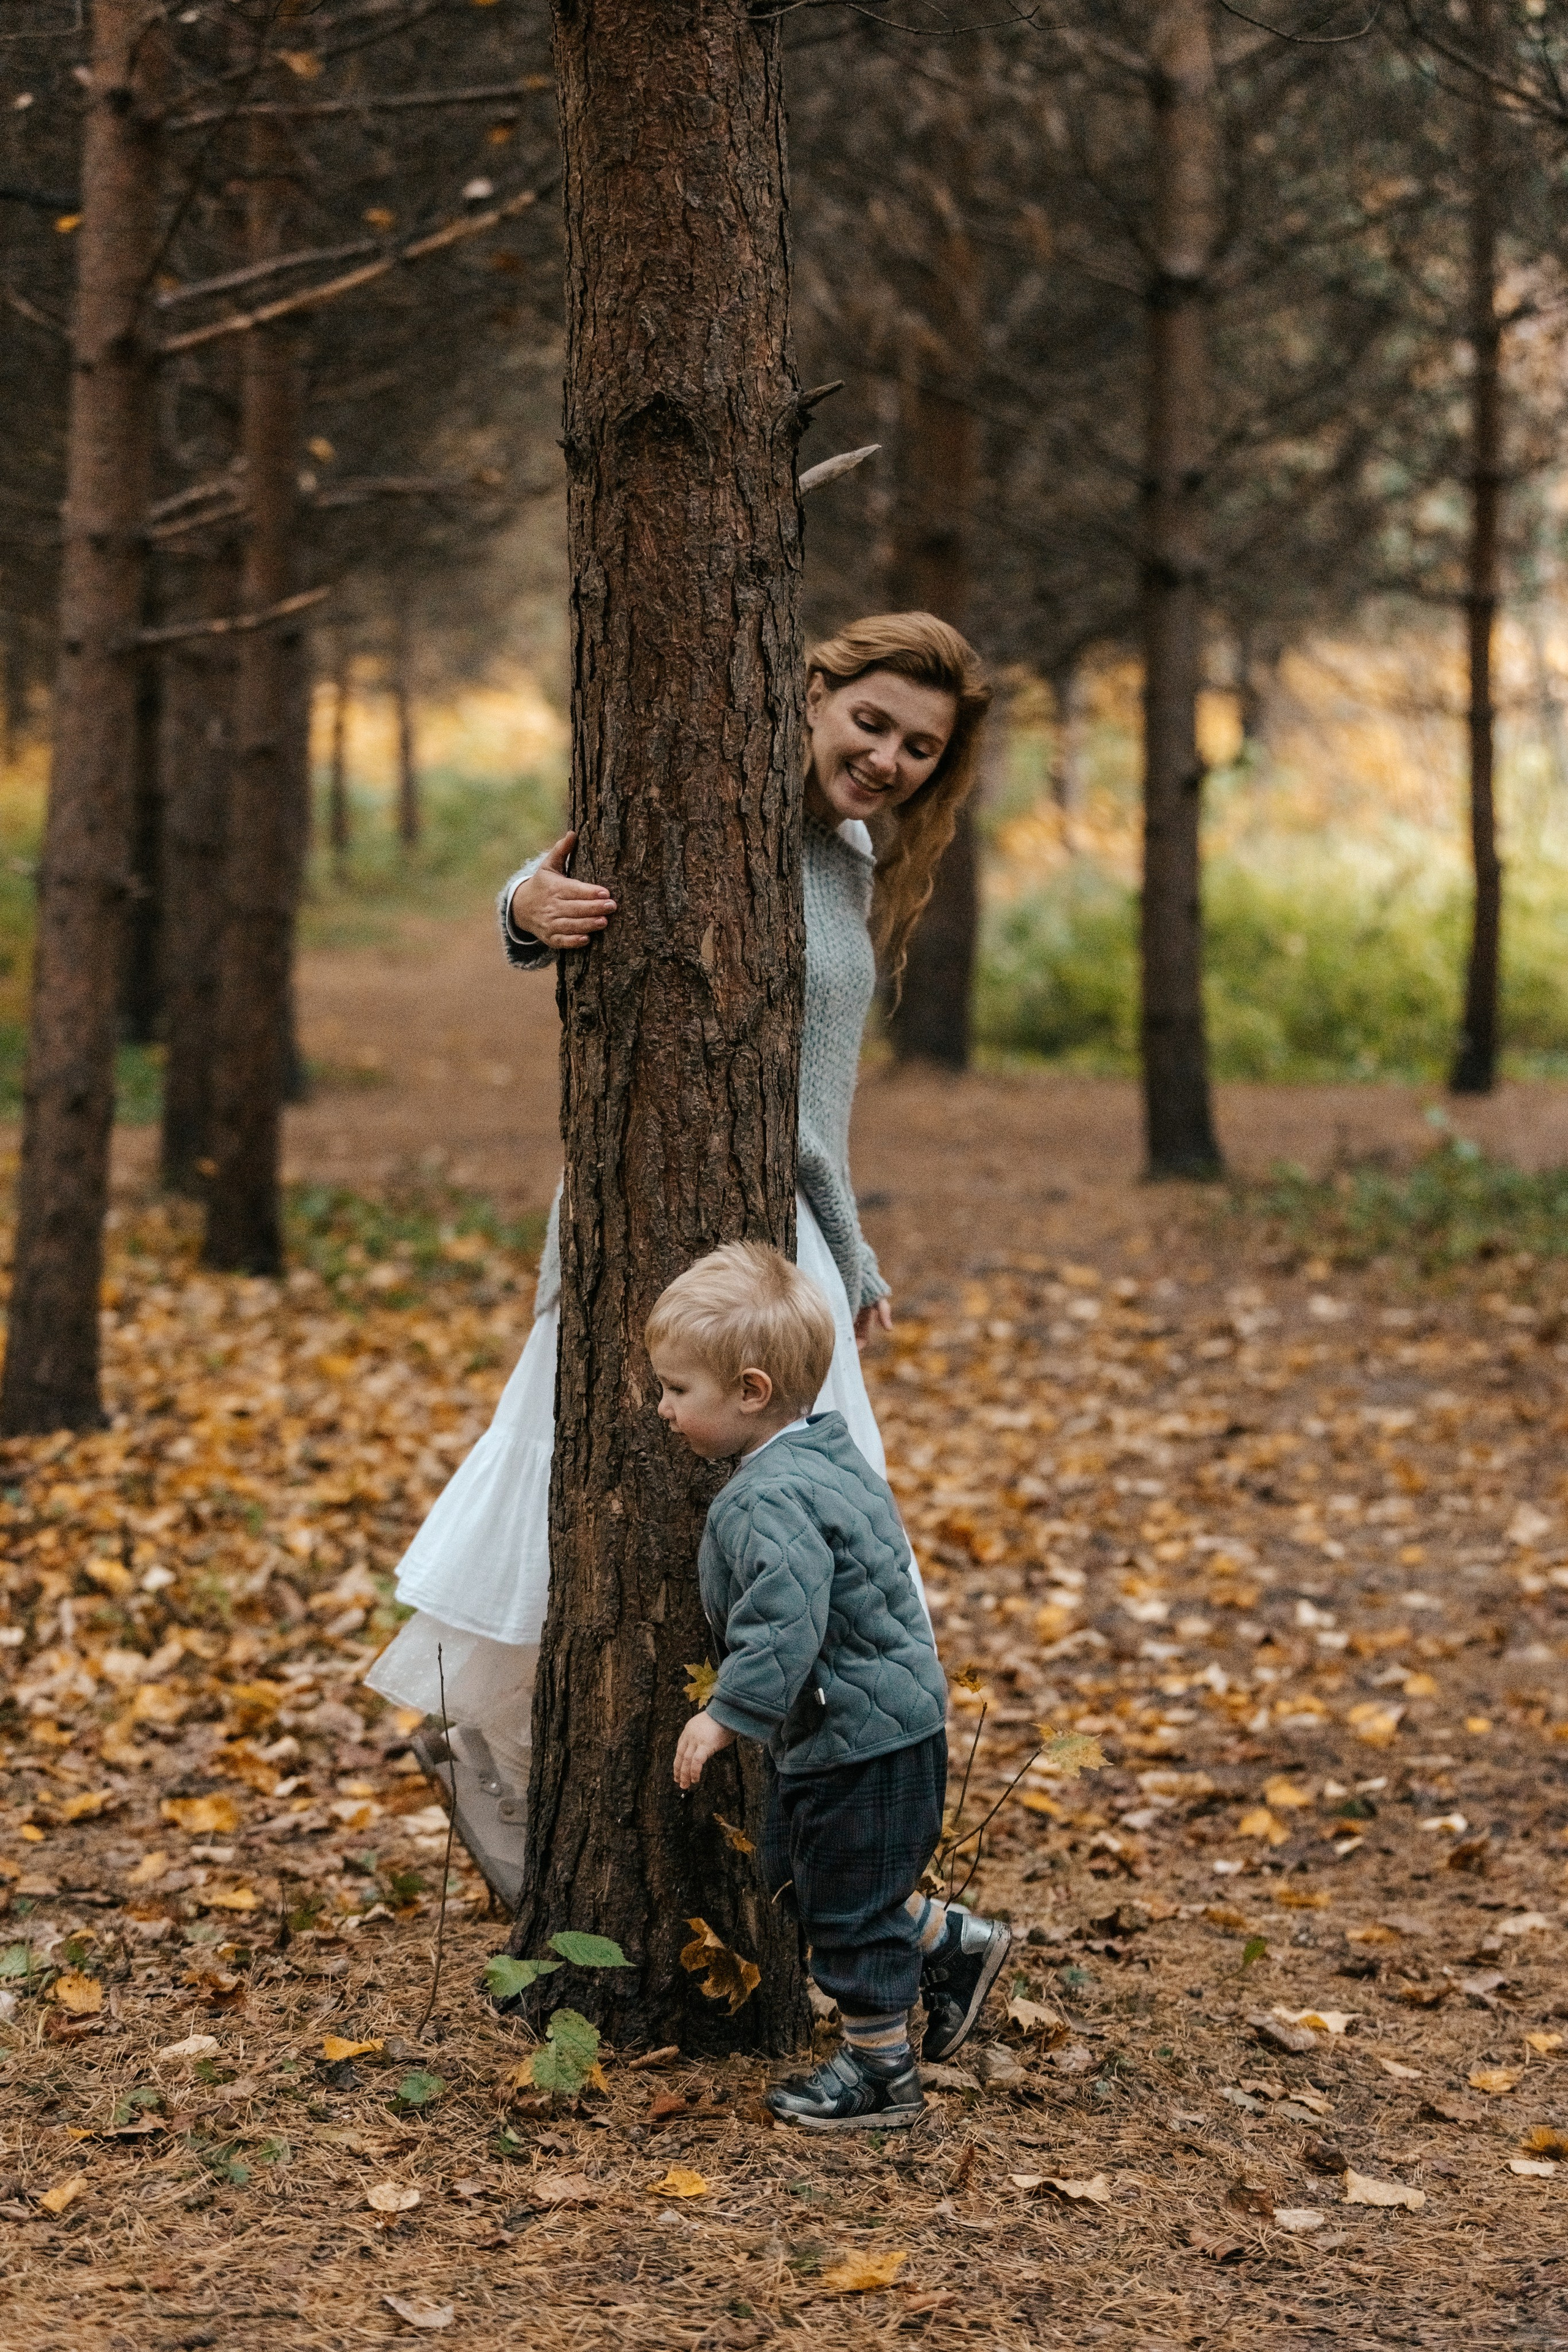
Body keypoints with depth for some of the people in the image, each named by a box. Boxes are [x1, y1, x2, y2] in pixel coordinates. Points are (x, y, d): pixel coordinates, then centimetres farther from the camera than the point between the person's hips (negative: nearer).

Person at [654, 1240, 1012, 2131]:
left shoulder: (771, 1500, -27)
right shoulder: (831, 1451, 5)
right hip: (885, 1714, 10)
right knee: (800, 1874, 23)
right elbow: (881, 1518, 21)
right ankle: (952, 1941, 33)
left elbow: (786, 1620, -35)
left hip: (865, 1740, -10)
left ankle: (881, 2068, 19)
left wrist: (726, 1713, -29)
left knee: (849, 1900, 4)